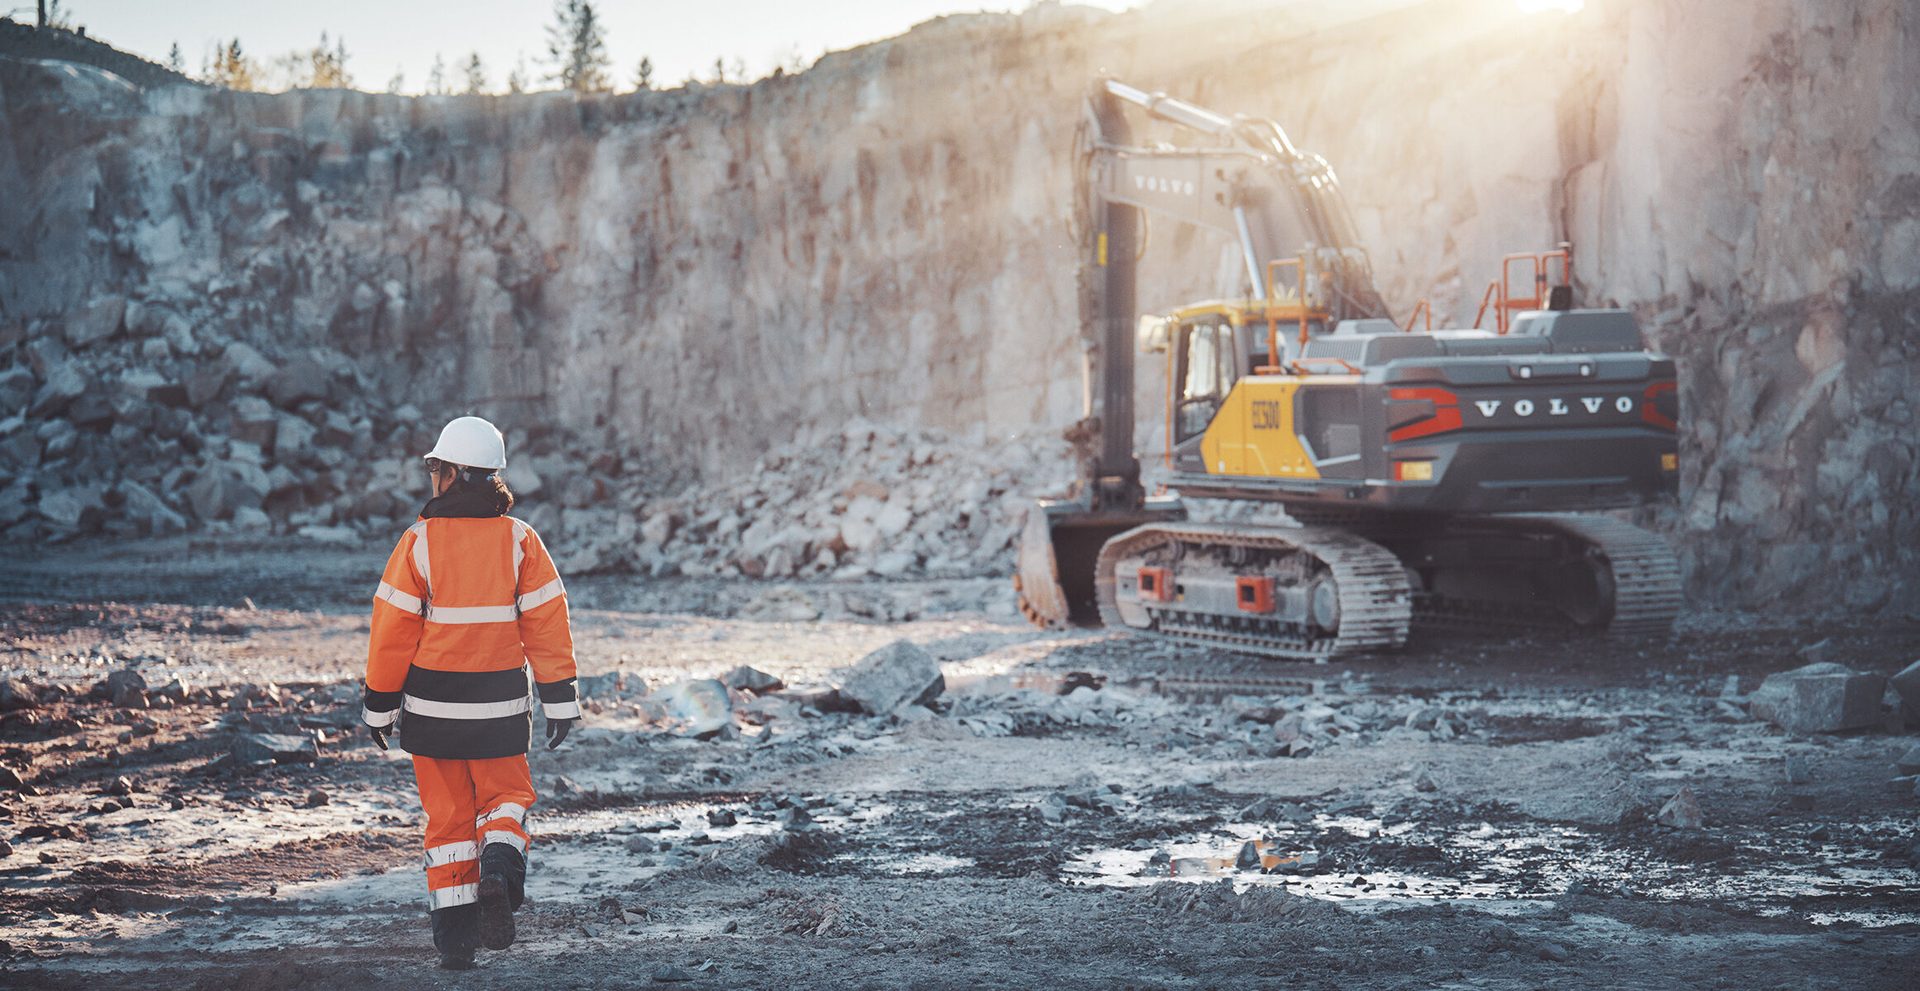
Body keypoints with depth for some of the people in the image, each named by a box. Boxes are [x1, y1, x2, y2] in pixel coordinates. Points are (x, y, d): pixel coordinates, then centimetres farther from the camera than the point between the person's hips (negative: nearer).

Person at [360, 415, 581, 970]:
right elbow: (546, 622, -4)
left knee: (447, 813, 10)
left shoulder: (420, 541, -9)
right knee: (504, 797, 18)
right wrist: (559, 700, 2)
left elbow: (393, 629, -7)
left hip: (432, 705, -1)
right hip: (499, 705, 1)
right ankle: (500, 868, -12)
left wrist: (380, 704, 2)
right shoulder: (519, 540, -3)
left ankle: (454, 931, 7)